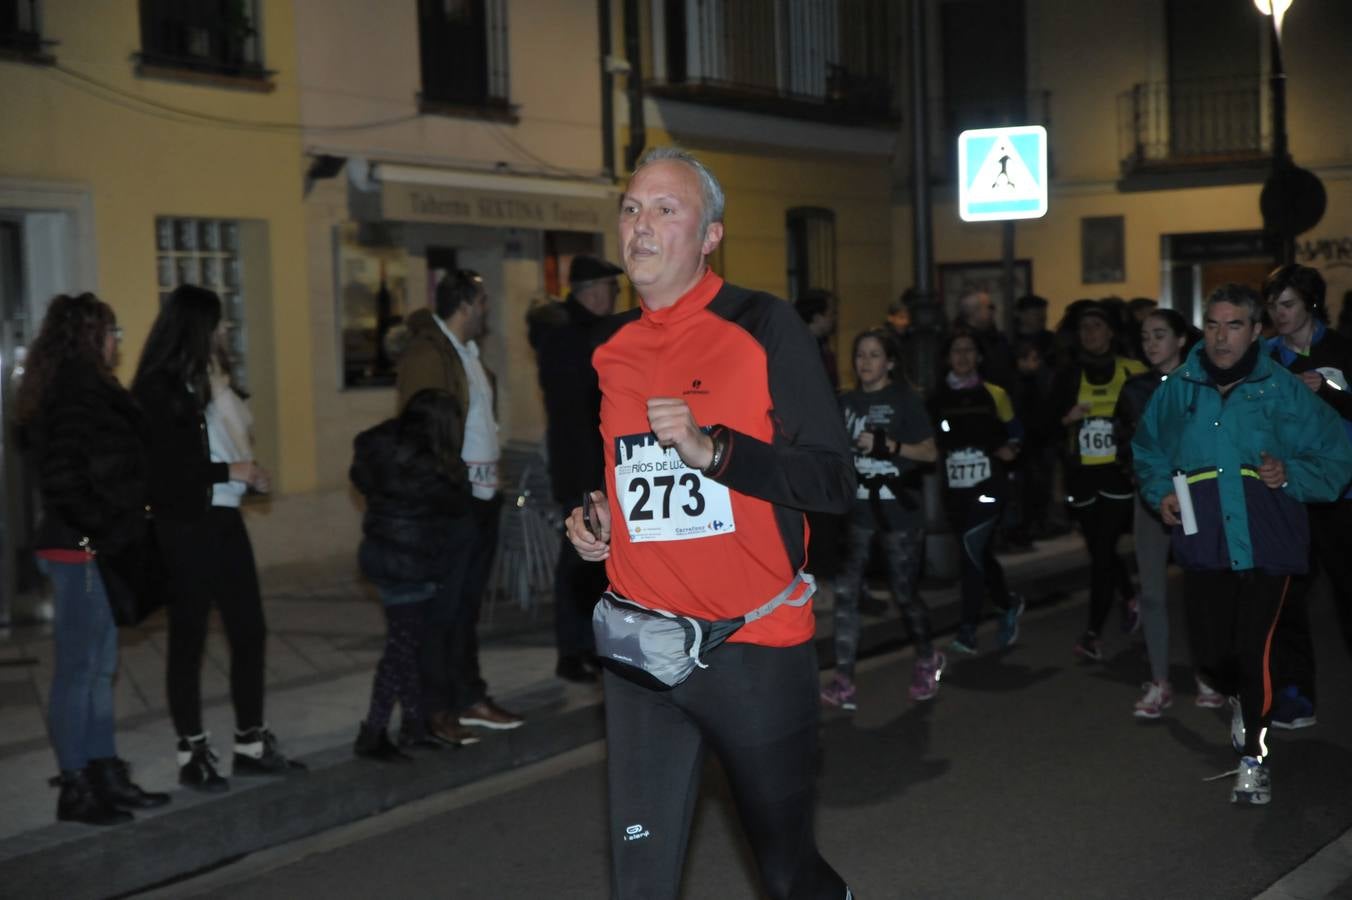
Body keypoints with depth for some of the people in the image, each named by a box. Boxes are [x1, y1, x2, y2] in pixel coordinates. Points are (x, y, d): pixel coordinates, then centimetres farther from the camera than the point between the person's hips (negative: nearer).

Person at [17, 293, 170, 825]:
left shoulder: (82, 389, 15)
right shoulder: (77, 393, -15)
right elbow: (63, 477, -23)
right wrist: (100, 529, -16)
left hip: (94, 549, 10)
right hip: (80, 551, -10)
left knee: (100, 667, 14)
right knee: (78, 670, -1)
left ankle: (105, 777, 23)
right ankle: (76, 788, 7)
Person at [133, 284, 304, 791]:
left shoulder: (211, 381, 10)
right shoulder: (159, 388, -11)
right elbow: (161, 469, -16)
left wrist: (251, 475, -4)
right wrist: (229, 472, -14)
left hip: (225, 521, 7)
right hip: (185, 528, -7)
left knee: (249, 631, 10)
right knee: (189, 640, 3)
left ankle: (251, 744, 20)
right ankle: (193, 754, 14)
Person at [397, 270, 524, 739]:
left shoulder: (467, 350, 17)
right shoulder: (426, 353, -12)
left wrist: (493, 481, 10)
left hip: (482, 496, 9)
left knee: (467, 606, 16)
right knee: (441, 608, -2)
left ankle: (469, 697, 25)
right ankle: (436, 709, 6)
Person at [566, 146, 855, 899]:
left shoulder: (763, 327, -7)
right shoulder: (613, 353, 10)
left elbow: (835, 481, -12)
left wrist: (709, 448, -23)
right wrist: (596, 520, 5)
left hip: (756, 650, -4)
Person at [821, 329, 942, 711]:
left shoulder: (904, 399, -5)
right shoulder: (846, 402, 9)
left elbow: (930, 452, -6)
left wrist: (887, 444, -19)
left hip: (900, 511, -4)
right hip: (857, 511, 4)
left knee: (903, 593, 5)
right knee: (846, 593, -7)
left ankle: (927, 659, 32)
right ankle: (843, 682, -6)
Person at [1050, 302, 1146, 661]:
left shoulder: (1133, 372, 0)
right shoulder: (1068, 377, 7)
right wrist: (1066, 418, -9)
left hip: (1119, 474, -4)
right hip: (1082, 476, 4)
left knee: (1102, 551, -10)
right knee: (1100, 550, 12)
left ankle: (1094, 631, -5)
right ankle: (1129, 599, 40)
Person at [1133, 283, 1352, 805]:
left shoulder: (1284, 390, 0)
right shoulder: (1178, 389, 6)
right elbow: (1146, 451, 20)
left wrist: (1290, 474, -11)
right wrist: (1160, 492, 3)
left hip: (1266, 543, -2)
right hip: (1203, 544, 2)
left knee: (1254, 652, -6)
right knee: (1214, 653, 3)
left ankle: (1253, 756, 14)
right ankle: (1240, 702, 40)